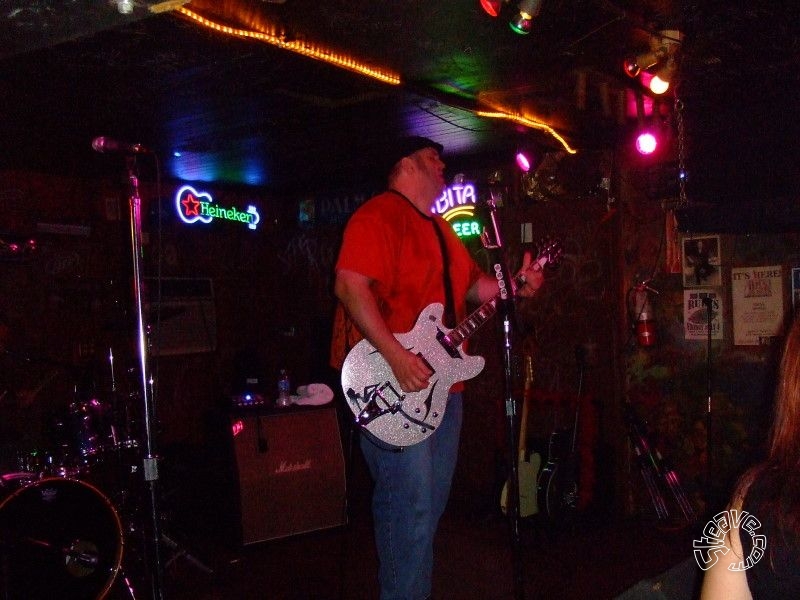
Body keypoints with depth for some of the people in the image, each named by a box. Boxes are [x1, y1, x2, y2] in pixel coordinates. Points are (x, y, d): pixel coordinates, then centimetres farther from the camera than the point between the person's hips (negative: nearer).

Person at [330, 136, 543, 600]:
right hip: (391, 385, -10)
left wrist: (513, 286, 7)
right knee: (411, 505, -8)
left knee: (433, 501, 16)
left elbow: (470, 283, 27)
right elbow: (350, 284, -22)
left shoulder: (439, 227, 21)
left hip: (441, 382, 10)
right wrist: (396, 356, -27)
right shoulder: (380, 214, -10)